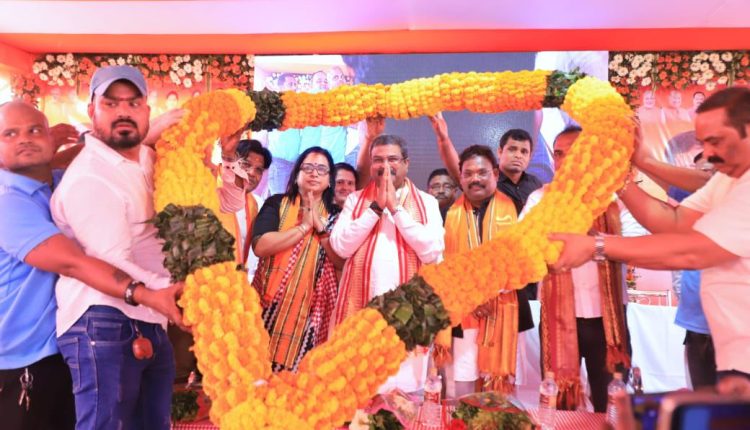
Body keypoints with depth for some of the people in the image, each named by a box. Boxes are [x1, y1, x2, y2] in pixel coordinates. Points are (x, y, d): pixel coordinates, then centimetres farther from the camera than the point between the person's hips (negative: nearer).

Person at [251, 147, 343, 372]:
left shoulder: (335, 215, 8)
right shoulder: (276, 203, 4)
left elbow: (342, 261, -2)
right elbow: (260, 246, -12)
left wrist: (320, 226, -10)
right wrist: (304, 226, -11)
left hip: (311, 306, 1)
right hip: (272, 301, 0)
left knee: (299, 369, 2)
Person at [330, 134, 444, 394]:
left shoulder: (427, 203, 7)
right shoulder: (355, 200, 10)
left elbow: (432, 252, -8)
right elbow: (341, 246, -3)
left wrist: (396, 208, -8)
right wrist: (376, 206, -6)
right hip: (361, 305, 1)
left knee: (404, 386, 4)